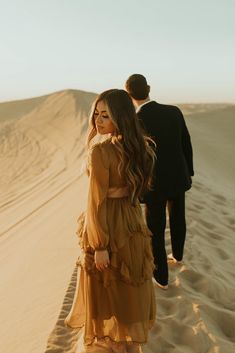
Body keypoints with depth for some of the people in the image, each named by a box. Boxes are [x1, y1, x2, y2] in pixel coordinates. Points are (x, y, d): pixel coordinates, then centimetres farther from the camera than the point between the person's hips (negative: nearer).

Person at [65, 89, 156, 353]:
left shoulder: (101, 150, -24)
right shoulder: (137, 146, -2)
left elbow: (97, 201, -22)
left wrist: (99, 246, -17)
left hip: (108, 224, -7)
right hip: (132, 222, 7)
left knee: (107, 287, 14)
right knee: (128, 285, 22)